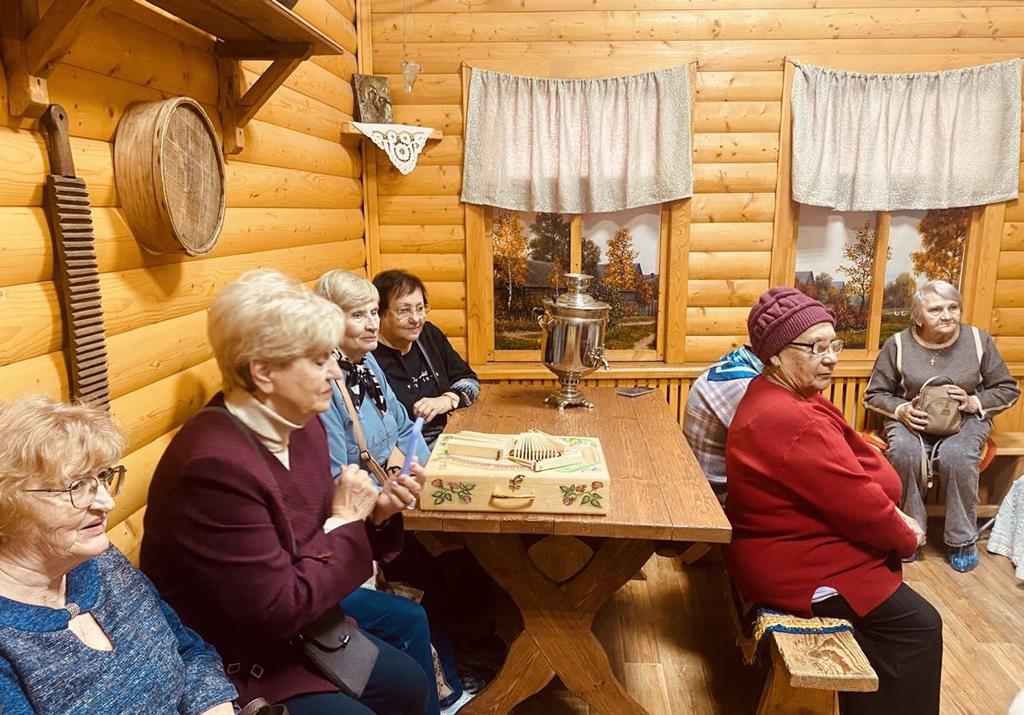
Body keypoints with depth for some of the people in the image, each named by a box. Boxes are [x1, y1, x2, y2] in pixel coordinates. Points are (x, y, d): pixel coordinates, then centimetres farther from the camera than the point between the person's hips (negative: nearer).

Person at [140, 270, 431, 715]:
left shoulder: (301, 425, -3)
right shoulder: (216, 465, -32)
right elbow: (280, 609, -29)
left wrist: (374, 514, -13)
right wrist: (346, 521, -19)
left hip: (296, 631, 8)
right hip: (230, 664, -8)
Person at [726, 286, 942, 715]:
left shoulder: (783, 397, 5)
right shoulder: (791, 421, -31)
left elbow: (857, 458, 9)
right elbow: (856, 501, -25)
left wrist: (893, 513, -3)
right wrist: (906, 537, -6)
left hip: (790, 547, 11)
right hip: (795, 567, -11)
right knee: (916, 628, -1)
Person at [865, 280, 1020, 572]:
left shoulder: (978, 340, -2)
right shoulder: (898, 344, -5)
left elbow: (1008, 389, 5)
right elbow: (875, 394, 3)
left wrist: (974, 403, -14)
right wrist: (901, 410, -18)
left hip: (966, 420, 0)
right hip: (912, 420, 0)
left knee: (956, 455, -34)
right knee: (903, 451, -34)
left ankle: (962, 539, -13)